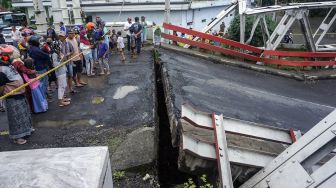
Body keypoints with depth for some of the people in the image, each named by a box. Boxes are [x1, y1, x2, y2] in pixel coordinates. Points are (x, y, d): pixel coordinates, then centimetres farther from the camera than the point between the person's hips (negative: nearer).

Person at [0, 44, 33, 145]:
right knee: (16, 117, 1)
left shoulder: (9, 65, 7)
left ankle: (26, 129, 40)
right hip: (13, 97, -9)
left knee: (24, 113, 22)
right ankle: (16, 137, 13)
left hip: (20, 94, 9)